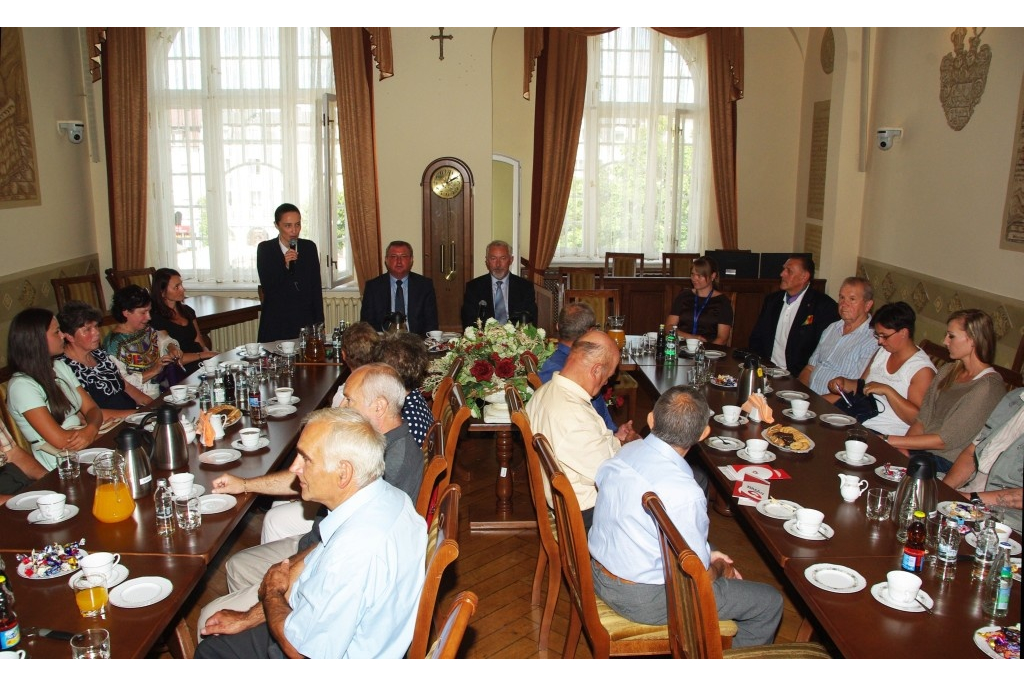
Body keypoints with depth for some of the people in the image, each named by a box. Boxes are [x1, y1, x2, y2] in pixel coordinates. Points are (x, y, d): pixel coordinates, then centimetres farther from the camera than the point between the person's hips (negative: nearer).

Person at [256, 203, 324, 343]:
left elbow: (317, 288, 5)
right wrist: (284, 265, -23)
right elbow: (266, 286, -8)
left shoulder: (309, 247, 3)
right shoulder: (265, 248, -2)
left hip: (305, 321, 2)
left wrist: (319, 323, 3)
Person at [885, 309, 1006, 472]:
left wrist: (890, 440, -17)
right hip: (922, 449, 7)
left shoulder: (989, 387, -14)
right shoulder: (948, 372, 12)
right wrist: (902, 450, -11)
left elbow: (946, 440, -17)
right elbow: (922, 419, 7)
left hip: (948, 464, -7)